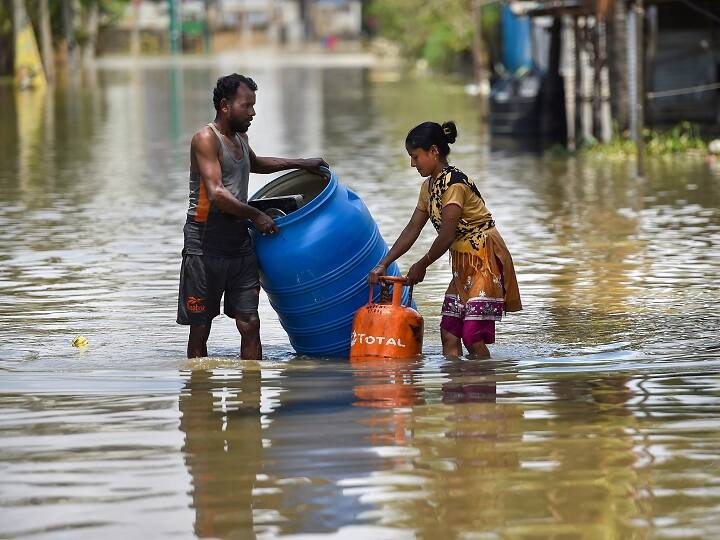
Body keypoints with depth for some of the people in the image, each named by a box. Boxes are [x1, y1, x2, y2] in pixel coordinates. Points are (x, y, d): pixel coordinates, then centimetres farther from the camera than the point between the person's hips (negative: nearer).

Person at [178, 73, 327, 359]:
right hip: (206, 247, -7)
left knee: (250, 324, -2)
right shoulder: (206, 139, -10)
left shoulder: (240, 138, 17)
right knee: (200, 329, 1)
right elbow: (216, 194, -21)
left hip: (240, 244, 7)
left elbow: (254, 163, 42)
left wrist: (300, 164, 38)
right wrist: (256, 216, -16)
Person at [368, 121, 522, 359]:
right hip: (463, 263, 10)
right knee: (449, 335, 2)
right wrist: (383, 265, 8)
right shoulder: (429, 187, 11)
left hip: (486, 261, -10)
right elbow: (412, 230, 14)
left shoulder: (455, 183, -18)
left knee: (473, 338, -15)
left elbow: (446, 236, -19)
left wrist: (421, 265, -4)